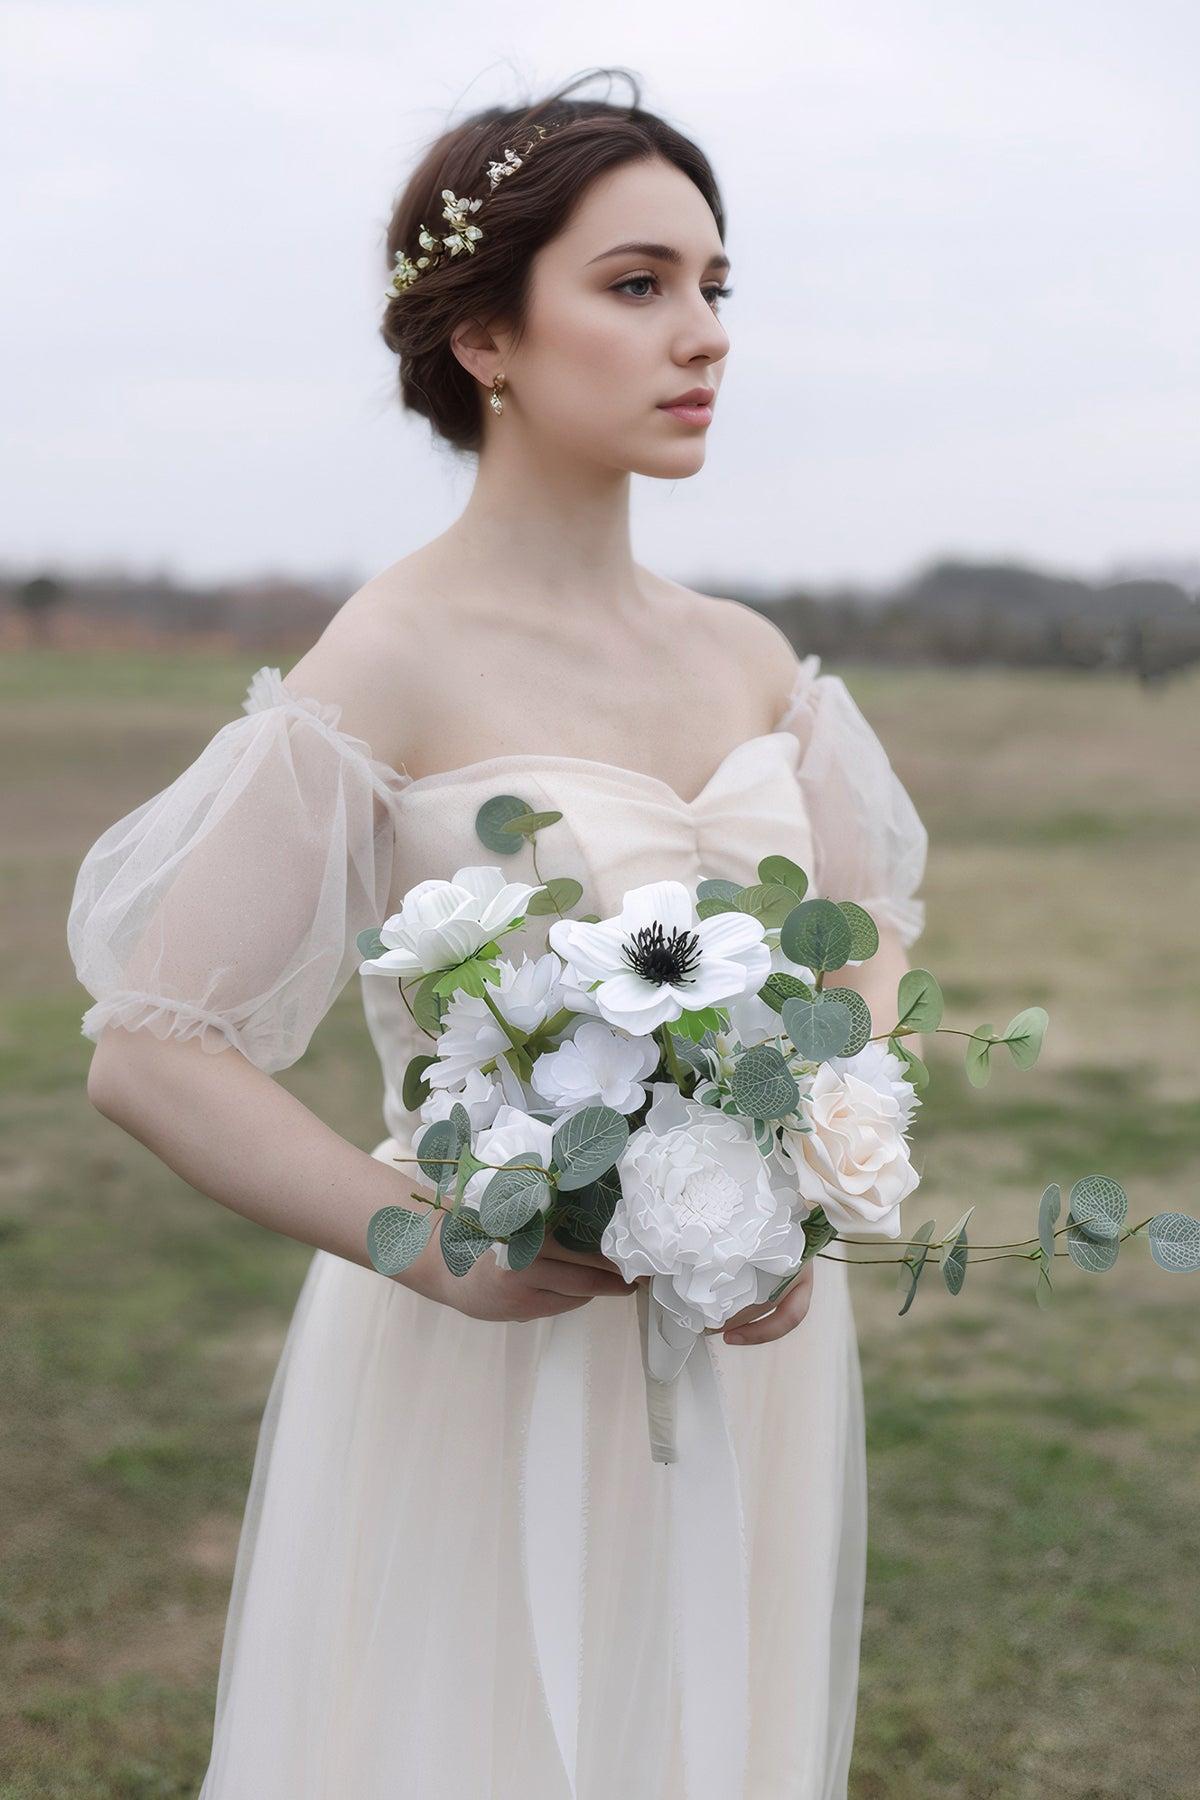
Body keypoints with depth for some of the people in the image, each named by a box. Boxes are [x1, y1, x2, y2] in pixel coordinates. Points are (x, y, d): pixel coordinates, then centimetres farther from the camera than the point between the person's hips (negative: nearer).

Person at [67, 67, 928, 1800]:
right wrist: (453, 1262, -19)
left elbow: (874, 942, 10)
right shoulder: (390, 667, -15)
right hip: (497, 1377, -5)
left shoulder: (750, 659, 3)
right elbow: (149, 1054, -16)